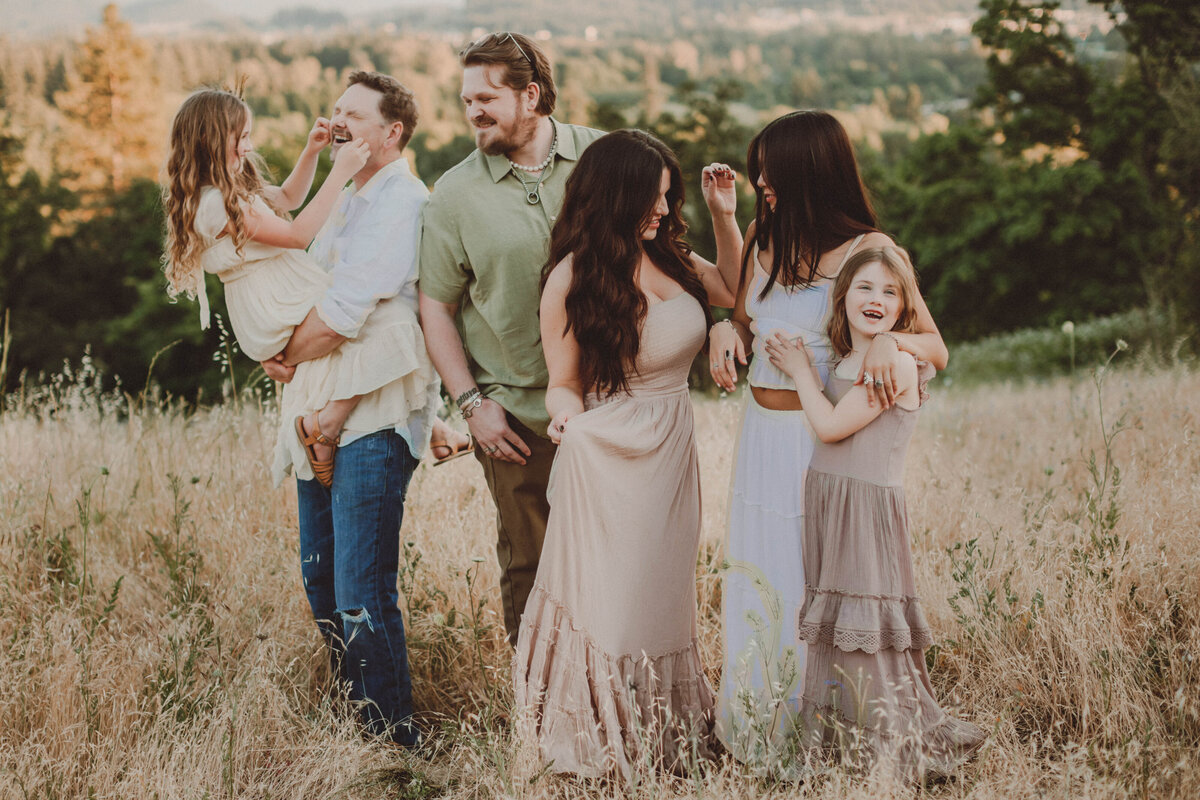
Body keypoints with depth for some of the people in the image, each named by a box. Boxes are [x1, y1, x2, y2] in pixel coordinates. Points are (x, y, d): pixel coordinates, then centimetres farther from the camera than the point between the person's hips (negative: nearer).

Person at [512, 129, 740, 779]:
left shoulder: (671, 257, 4)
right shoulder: (572, 279, -11)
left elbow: (740, 293, 20)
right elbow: (564, 385, -4)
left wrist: (725, 218, 8)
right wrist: (567, 416, -26)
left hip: (673, 455, 6)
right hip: (609, 460, -6)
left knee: (662, 596, 16)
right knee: (613, 602, 1)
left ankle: (664, 738, 31)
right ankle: (601, 745, 19)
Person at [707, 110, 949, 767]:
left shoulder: (868, 249, -9)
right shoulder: (762, 237, 7)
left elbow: (936, 347, -9)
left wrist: (889, 342, -29)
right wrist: (724, 330, -3)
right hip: (763, 434, 5)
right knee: (758, 582, 10)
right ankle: (756, 735, 24)